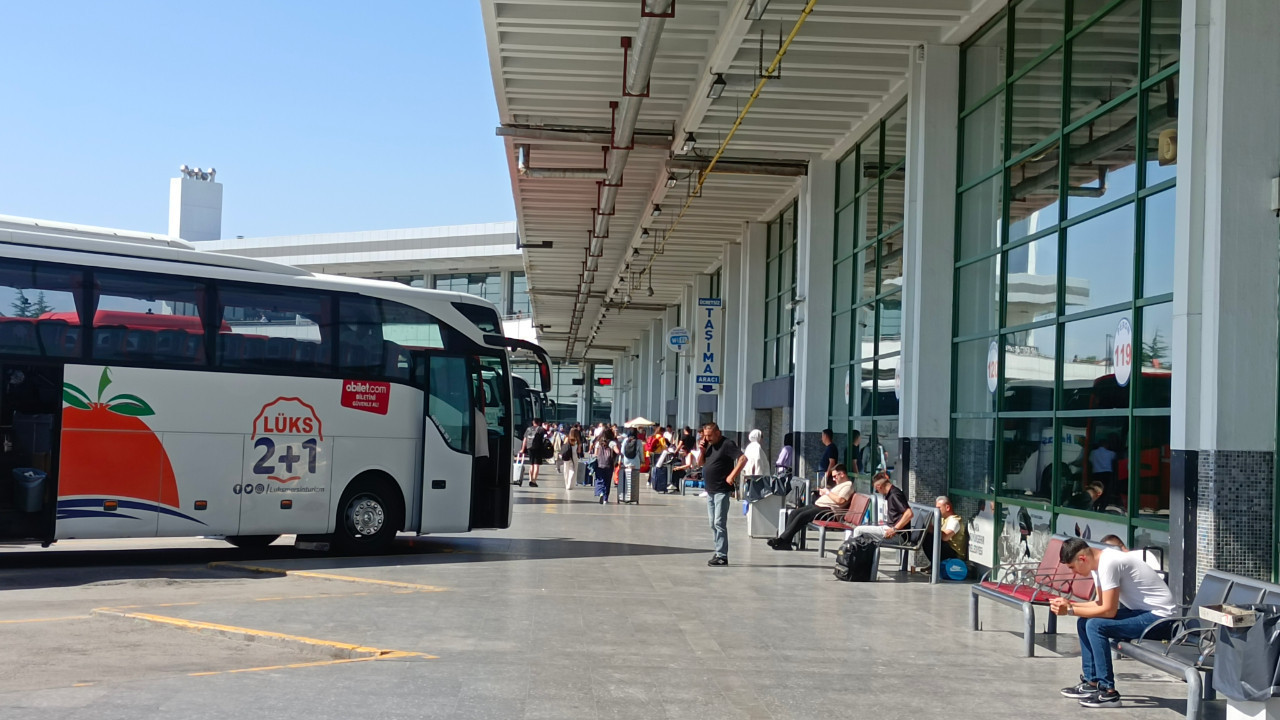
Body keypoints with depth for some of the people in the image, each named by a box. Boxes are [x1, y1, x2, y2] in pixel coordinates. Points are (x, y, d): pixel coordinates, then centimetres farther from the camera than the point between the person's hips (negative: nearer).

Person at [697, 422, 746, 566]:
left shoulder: (727, 444, -11)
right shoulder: (709, 445, 13)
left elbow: (743, 459, -20)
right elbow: (702, 463, 22)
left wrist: (732, 476, -21)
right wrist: (702, 451, 3)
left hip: (722, 491, -9)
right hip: (710, 490, 9)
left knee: (719, 523, -11)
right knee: (713, 523, 11)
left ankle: (722, 556, -10)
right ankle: (718, 553, 17)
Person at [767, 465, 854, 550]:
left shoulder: (848, 485, -5)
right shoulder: (840, 485, 28)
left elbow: (840, 500, -20)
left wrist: (827, 492, -8)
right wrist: (823, 492, 12)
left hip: (827, 509, -11)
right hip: (817, 505, 11)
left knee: (801, 516, -24)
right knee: (794, 513, -6)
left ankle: (782, 540, -23)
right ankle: (785, 543, -14)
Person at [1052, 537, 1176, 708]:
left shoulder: (1109, 563, -22)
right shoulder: (1101, 561, 8)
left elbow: (1108, 610, -22)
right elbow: (1101, 603, 15)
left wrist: (1070, 610, -16)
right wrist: (1069, 604, 3)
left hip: (1159, 617, -10)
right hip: (1143, 612, 10)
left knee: (1095, 625, -22)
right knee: (1084, 622, 9)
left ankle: (1108, 692, -17)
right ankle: (1092, 682, 15)